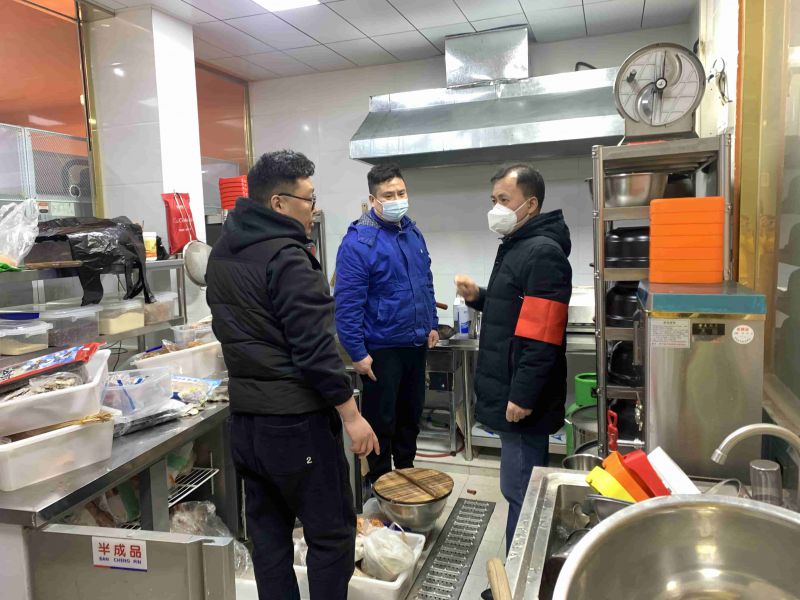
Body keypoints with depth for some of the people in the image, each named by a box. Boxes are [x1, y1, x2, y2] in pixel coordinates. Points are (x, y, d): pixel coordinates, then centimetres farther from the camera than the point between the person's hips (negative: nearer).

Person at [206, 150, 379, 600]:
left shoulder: (222, 254, 9)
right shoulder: (286, 257, -18)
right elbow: (316, 349, -21)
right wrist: (351, 415, -14)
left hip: (244, 417, 9)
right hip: (296, 421, -9)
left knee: (269, 532, 18)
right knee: (332, 533, 6)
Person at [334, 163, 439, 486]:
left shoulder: (412, 232, 6)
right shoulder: (358, 242, -17)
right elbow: (348, 304, -19)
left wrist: (431, 324, 15)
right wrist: (357, 353, -19)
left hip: (416, 344, 7)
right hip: (381, 349, -7)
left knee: (411, 413, 20)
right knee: (381, 420, 8)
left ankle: (406, 472, 40)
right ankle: (381, 483, 28)